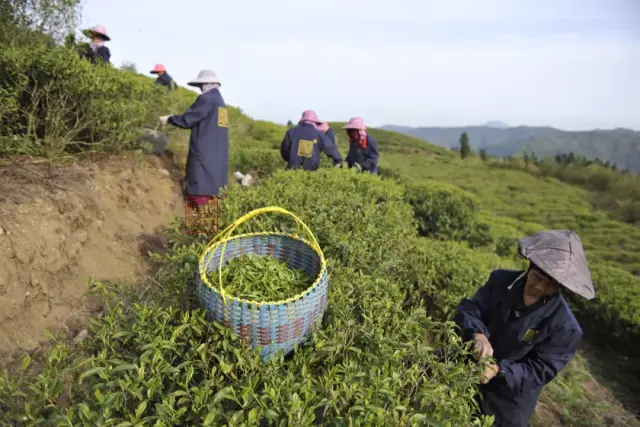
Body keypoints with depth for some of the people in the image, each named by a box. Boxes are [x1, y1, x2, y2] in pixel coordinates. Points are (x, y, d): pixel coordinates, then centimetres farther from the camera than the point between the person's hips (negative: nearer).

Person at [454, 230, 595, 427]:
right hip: (469, 376, 3)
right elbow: (468, 308, -15)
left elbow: (540, 371, -19)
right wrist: (477, 334, -35)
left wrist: (499, 370, -34)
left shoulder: (564, 326, -23)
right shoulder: (501, 280, -14)